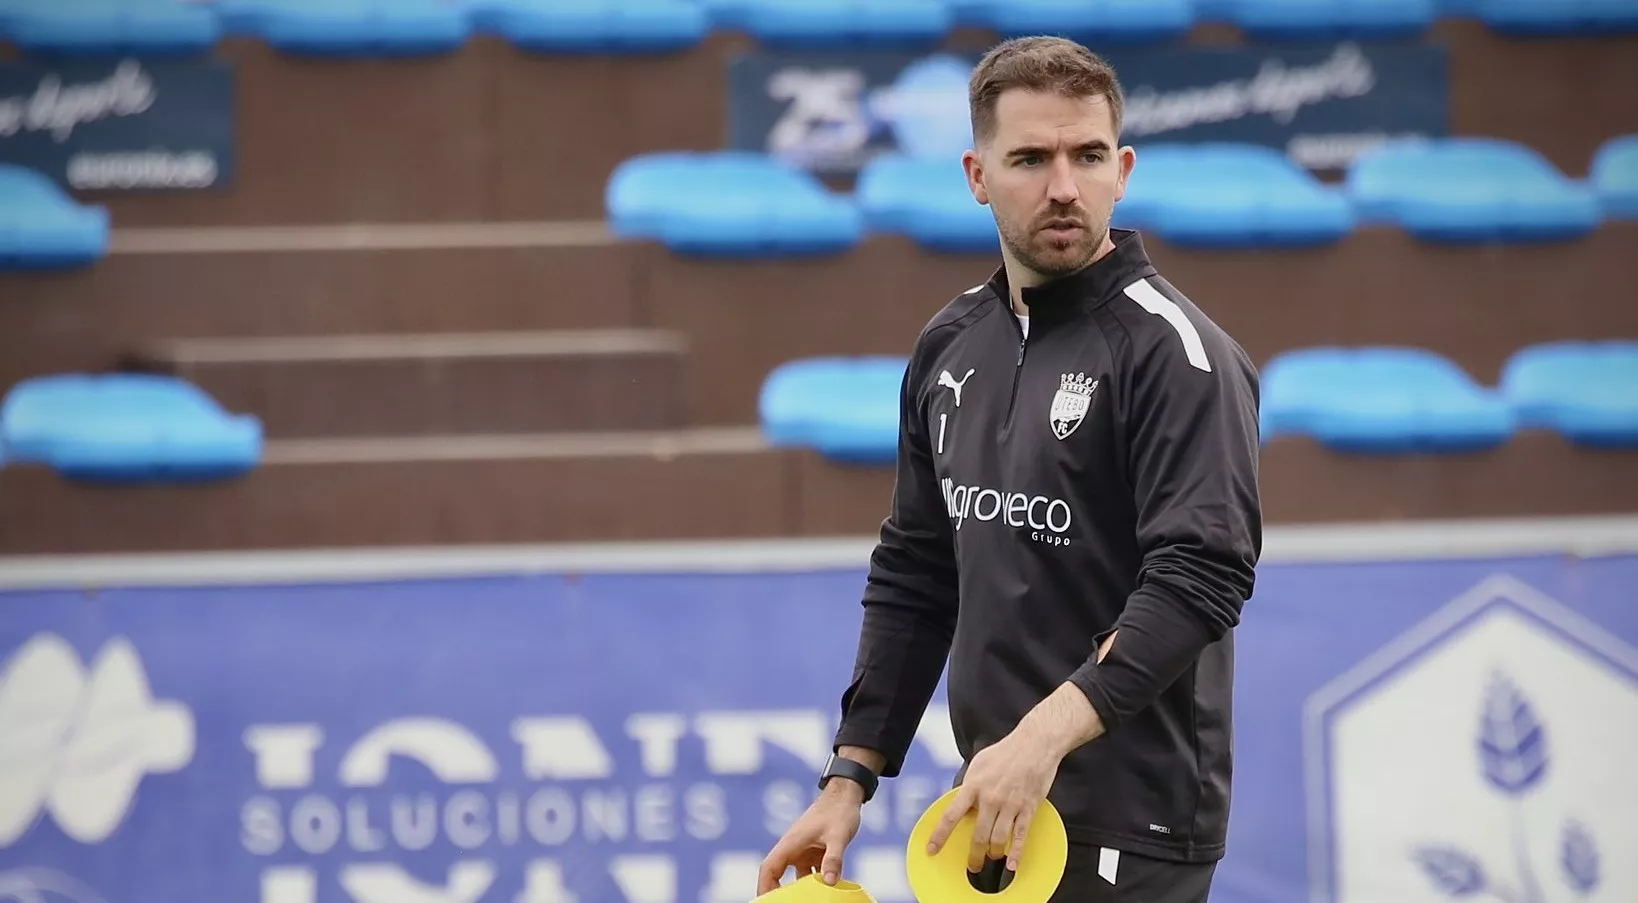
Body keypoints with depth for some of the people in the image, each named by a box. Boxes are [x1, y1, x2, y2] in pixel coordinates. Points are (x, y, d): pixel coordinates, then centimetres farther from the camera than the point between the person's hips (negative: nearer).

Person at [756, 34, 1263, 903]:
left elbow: (1202, 577, -22)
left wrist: (1047, 734, -31)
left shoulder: (1175, 353, -11)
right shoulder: (949, 347, 11)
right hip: (993, 810, 7)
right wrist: (851, 776, 11)